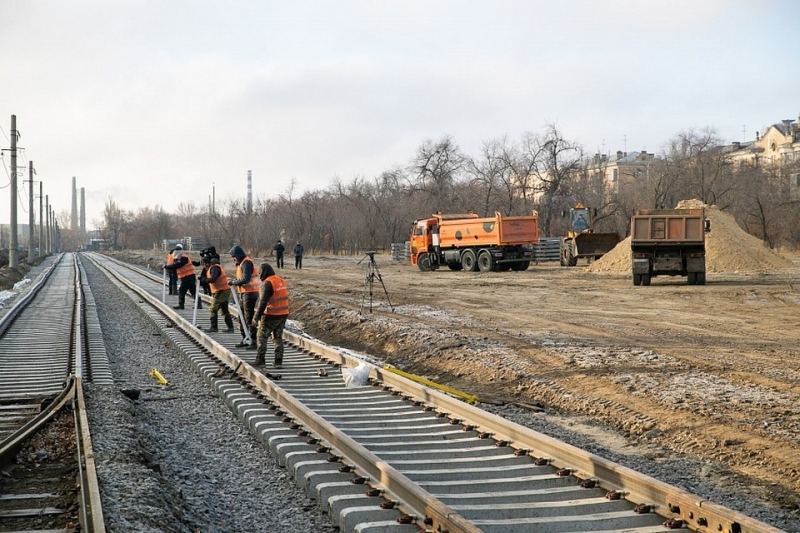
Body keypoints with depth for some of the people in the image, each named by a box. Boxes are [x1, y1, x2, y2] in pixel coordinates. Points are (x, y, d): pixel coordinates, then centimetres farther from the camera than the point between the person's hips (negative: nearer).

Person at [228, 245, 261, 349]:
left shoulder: (246, 263, -16)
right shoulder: (241, 263, 15)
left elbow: (246, 279, -26)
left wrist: (233, 282, -15)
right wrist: (235, 280, 3)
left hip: (250, 293, -11)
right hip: (244, 293, 11)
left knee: (249, 318, -8)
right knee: (242, 317, 16)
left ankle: (254, 341, -5)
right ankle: (244, 339, 25)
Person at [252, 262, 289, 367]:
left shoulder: (267, 283, -16)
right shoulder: (281, 281, 9)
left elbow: (263, 302, -21)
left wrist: (256, 317, -18)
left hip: (271, 315, -7)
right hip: (283, 314, 7)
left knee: (262, 337, 7)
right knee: (278, 338, 14)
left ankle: (260, 360, 10)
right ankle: (278, 361, 11)